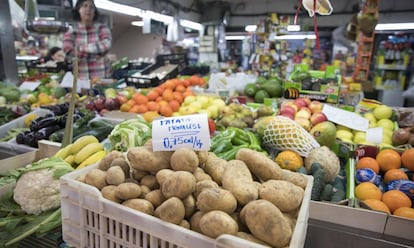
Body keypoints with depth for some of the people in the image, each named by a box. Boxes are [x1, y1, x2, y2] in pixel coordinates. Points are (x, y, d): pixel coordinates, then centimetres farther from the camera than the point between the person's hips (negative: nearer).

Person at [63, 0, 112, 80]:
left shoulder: (102, 28, 4)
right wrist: (97, 50, -12)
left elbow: (106, 46, -15)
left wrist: (81, 48, -8)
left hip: (102, 76, 0)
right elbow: (68, 52, -9)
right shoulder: (71, 31, 6)